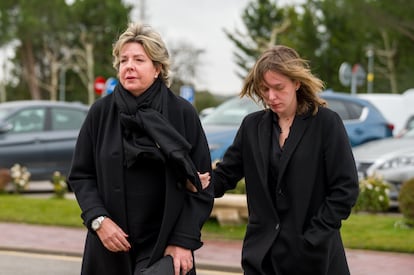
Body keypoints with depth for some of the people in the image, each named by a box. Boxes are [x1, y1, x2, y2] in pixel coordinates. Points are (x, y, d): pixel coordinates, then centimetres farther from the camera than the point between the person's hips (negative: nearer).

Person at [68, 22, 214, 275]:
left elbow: (202, 185, -1)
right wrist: (98, 220, -9)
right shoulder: (101, 112, 1)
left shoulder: (182, 112, -2)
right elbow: (81, 176, 6)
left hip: (164, 245, -2)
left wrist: (184, 241, -8)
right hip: (109, 246, 2)